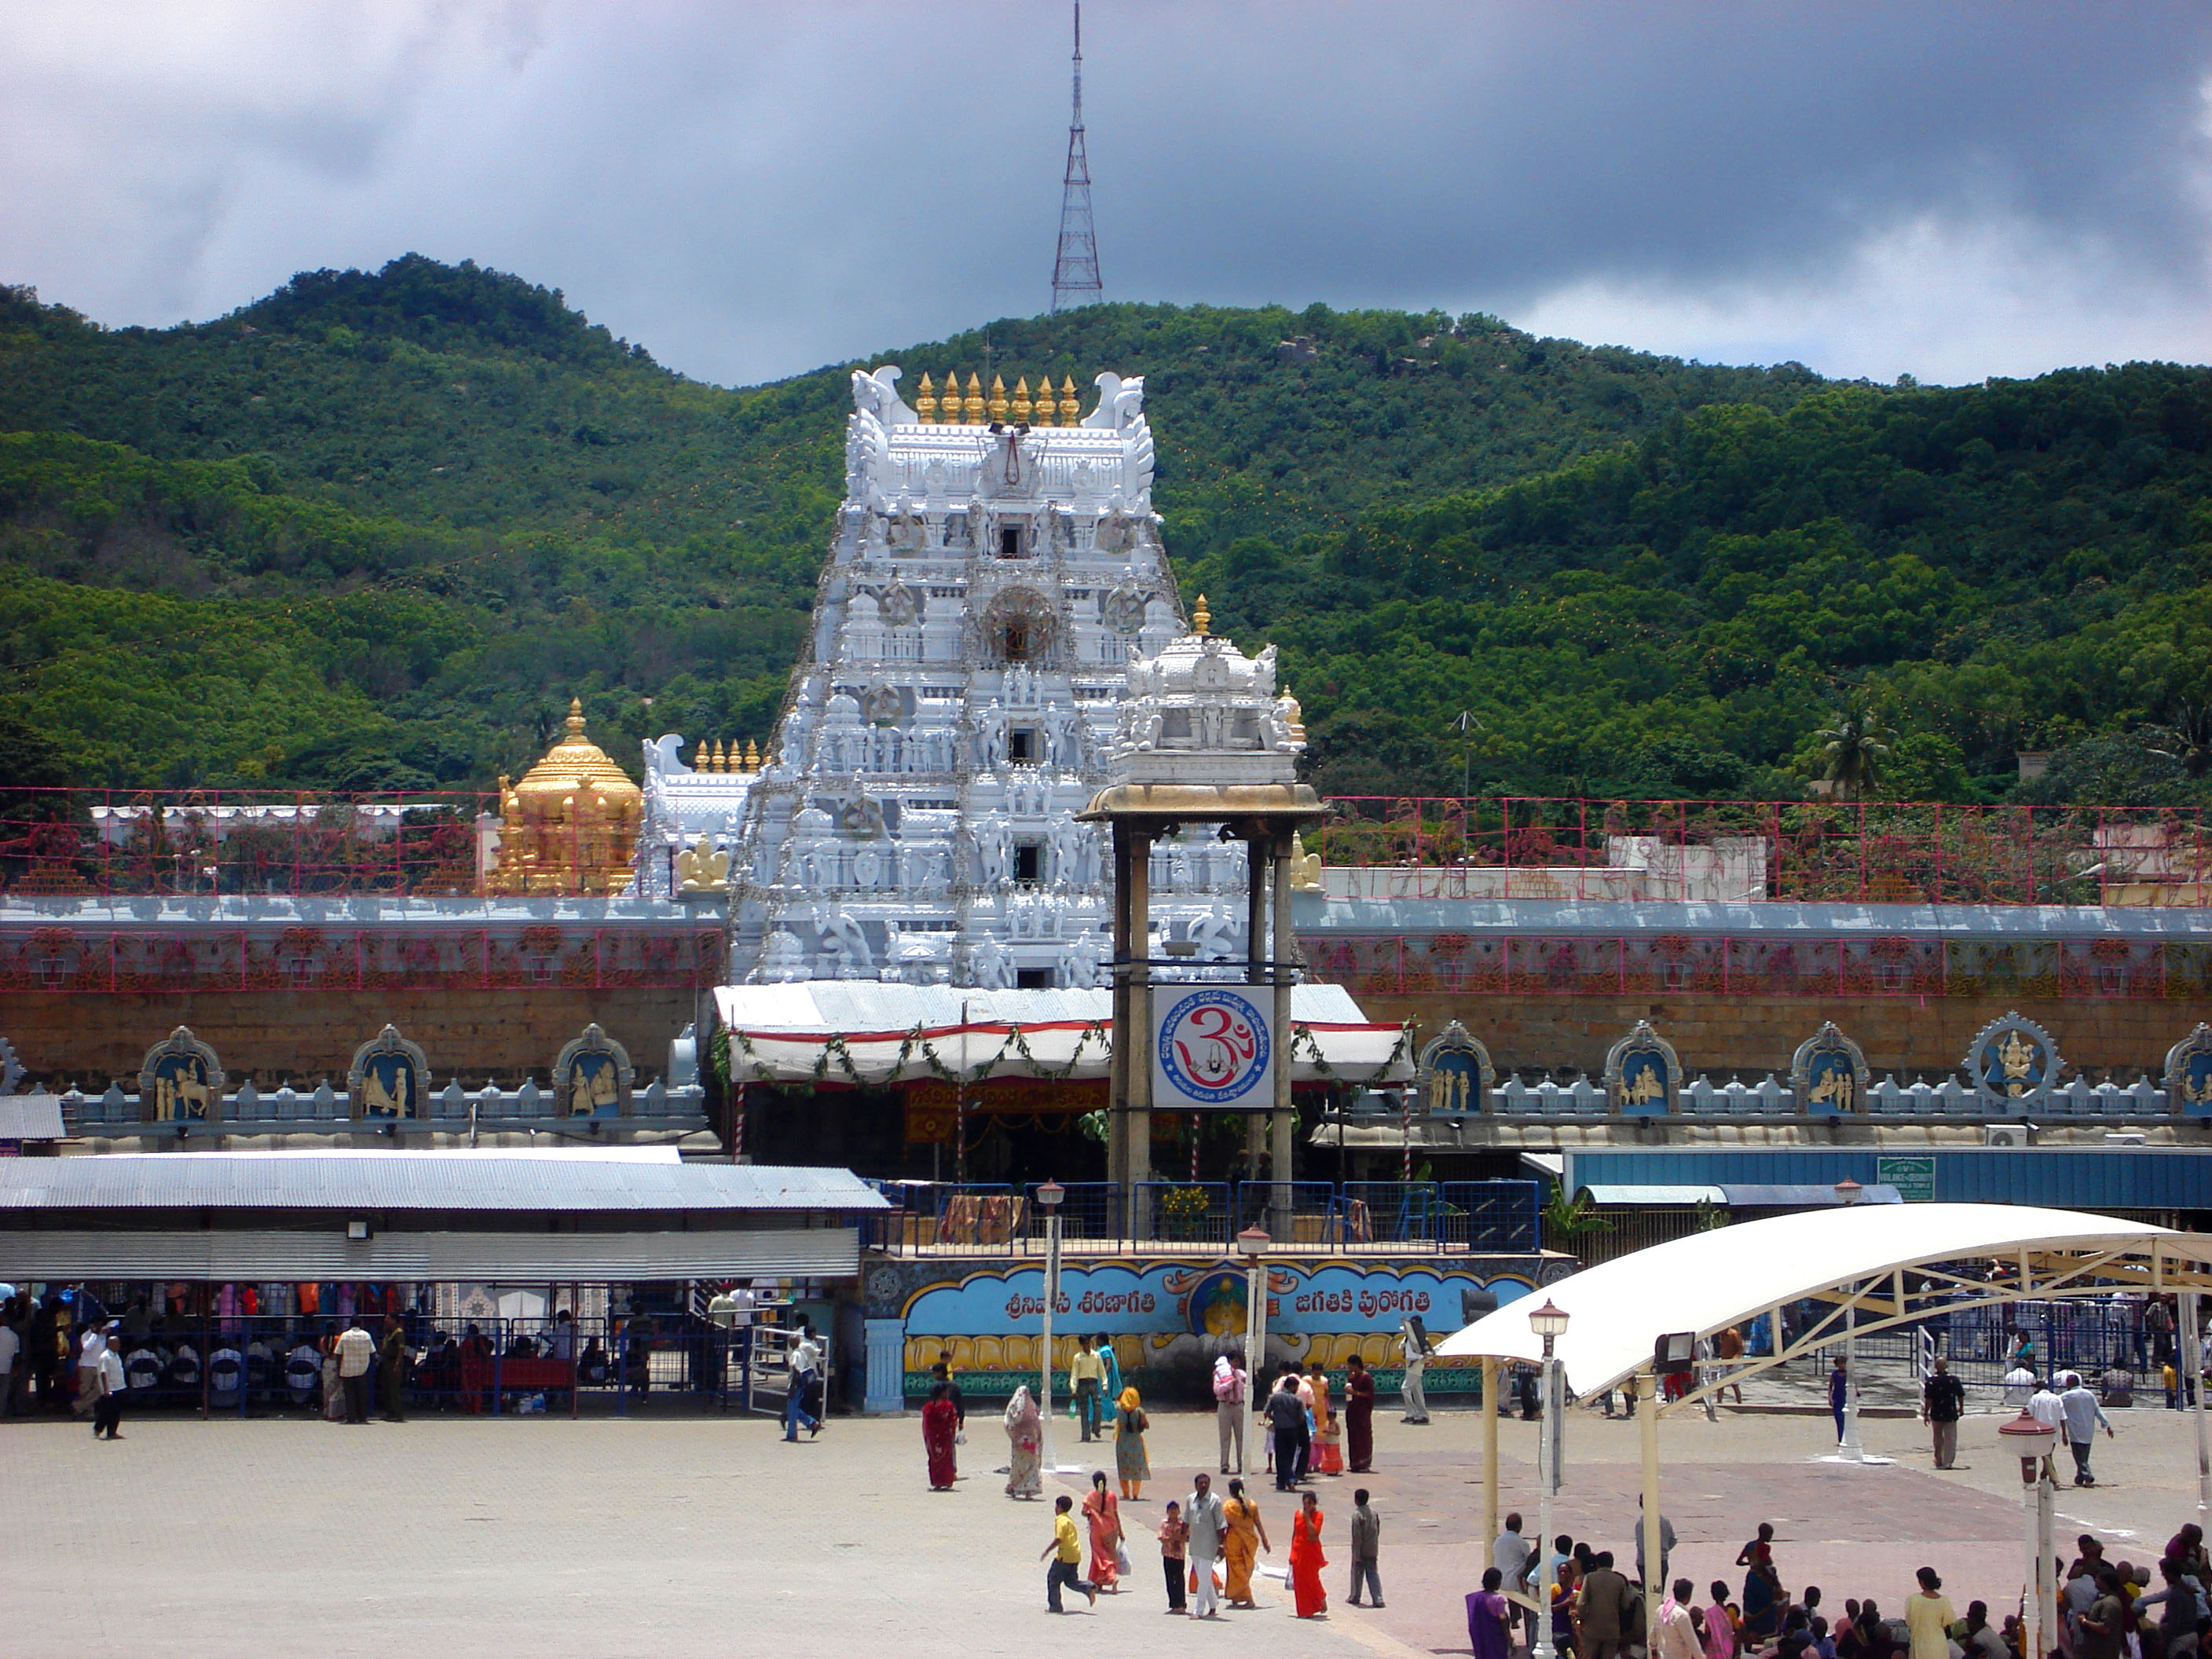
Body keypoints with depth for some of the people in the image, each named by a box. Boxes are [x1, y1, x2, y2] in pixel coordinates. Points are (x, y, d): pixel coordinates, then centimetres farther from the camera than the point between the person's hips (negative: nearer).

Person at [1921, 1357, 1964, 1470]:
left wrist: (1926, 1413, -4)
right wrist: (1961, 1408, 20)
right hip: (1951, 1414, 0)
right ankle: (1948, 1462, -1)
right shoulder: (1954, 1380, -4)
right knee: (1950, 1438, 5)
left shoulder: (1931, 1381, -10)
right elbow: (1961, 1396, 4)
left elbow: (1928, 1399, -11)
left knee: (1938, 1438, 15)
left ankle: (1939, 1462, 25)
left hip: (1936, 1414, 0)